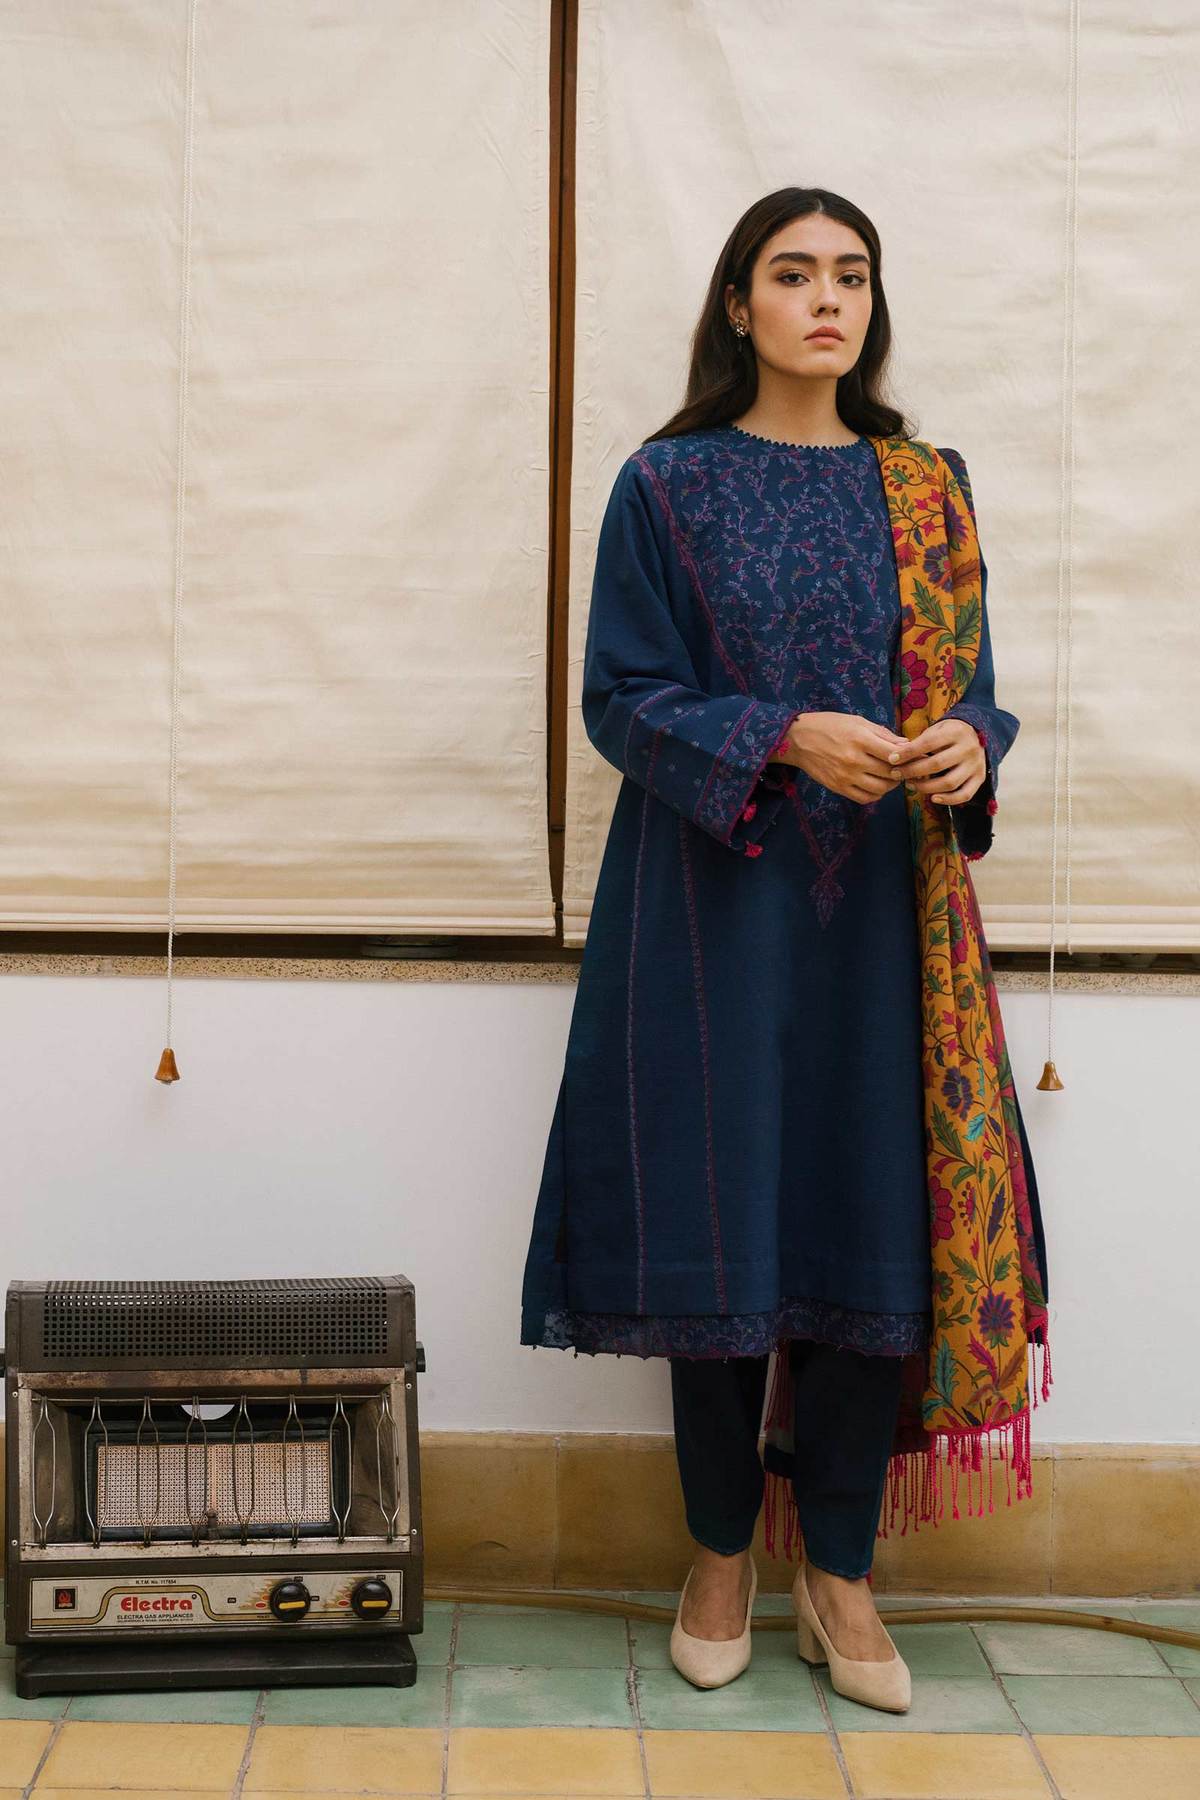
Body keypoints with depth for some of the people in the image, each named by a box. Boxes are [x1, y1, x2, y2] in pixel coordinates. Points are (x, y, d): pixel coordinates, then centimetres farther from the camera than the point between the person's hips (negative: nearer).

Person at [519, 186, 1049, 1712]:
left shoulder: (924, 484, 10)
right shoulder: (668, 484, 1)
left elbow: (971, 680, 11)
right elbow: (625, 698, -3)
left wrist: (970, 745, -13)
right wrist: (784, 741, -18)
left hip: (878, 906, 3)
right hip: (715, 899, -2)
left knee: (871, 1223, 2)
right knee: (721, 1214, 2)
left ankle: (839, 1568, 17)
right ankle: (721, 1555, 21)